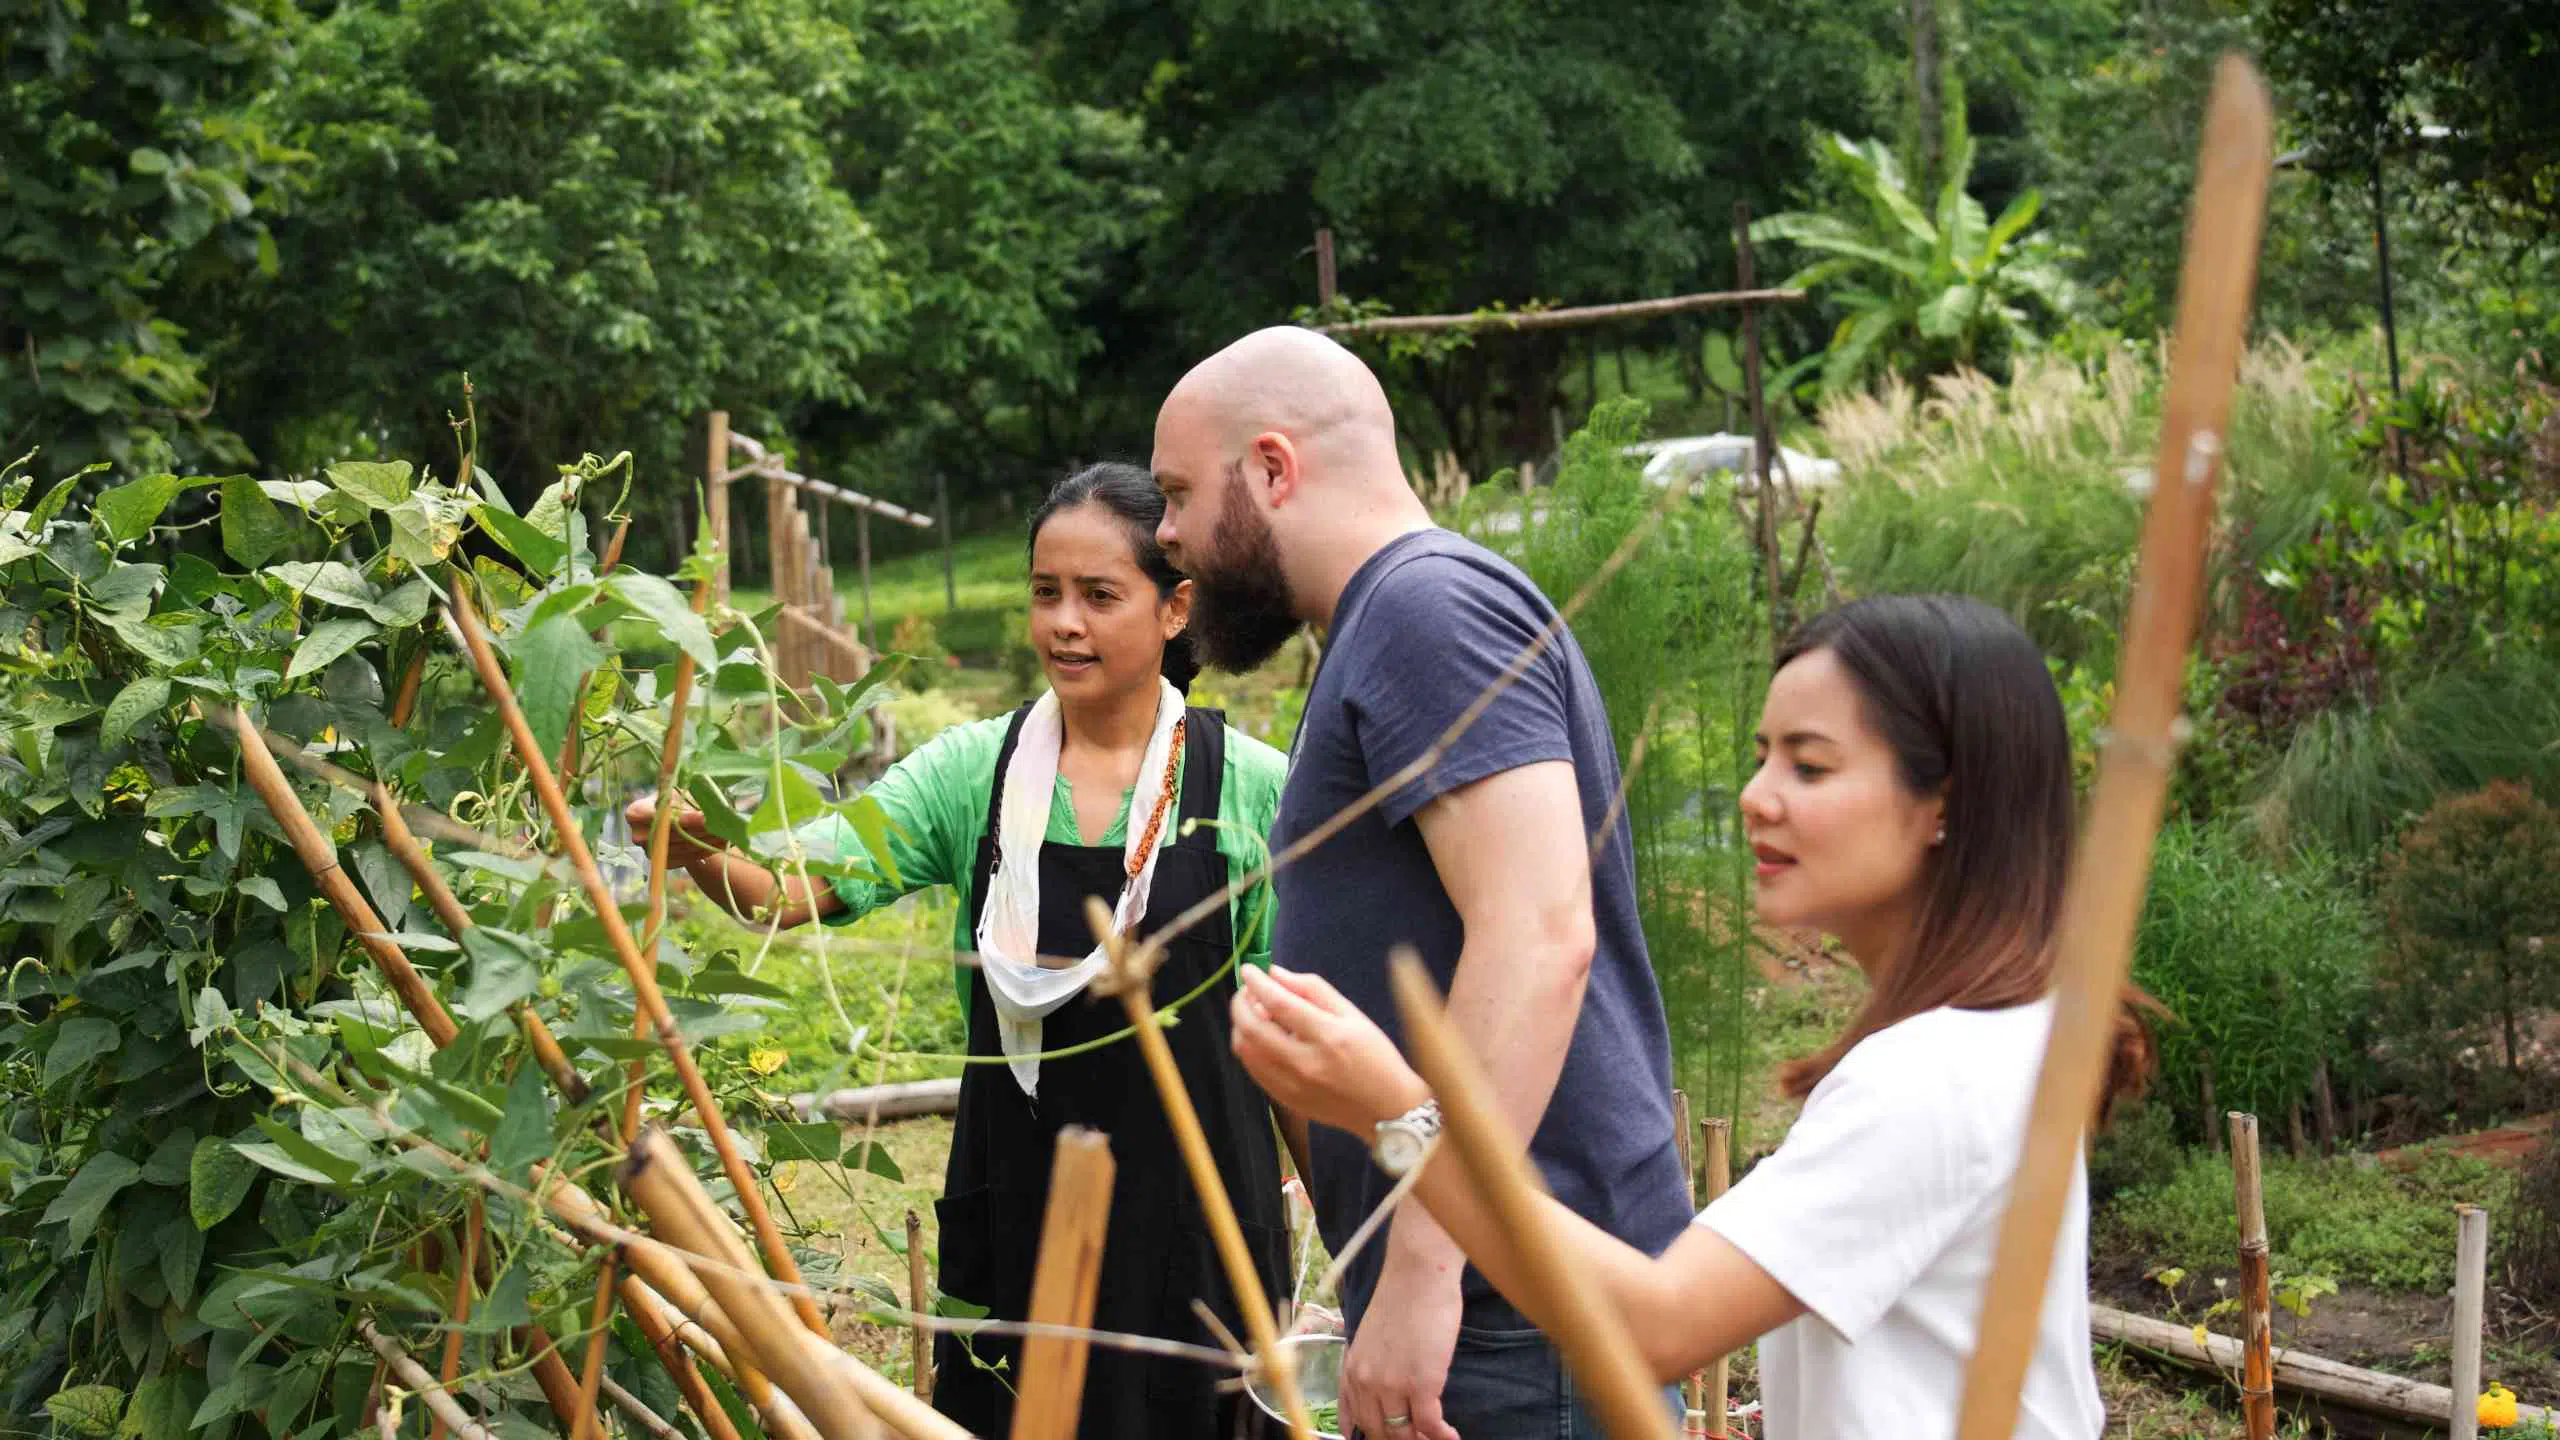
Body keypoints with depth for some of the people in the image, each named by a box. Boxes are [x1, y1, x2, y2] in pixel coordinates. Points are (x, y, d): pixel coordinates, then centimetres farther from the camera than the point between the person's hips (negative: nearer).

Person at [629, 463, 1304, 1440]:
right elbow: (798, 885, -10)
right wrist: (706, 856, -31)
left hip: (1190, 1215, -2)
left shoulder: (1250, 790, -5)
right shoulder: (974, 771, 1)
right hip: (1011, 1215, 2)